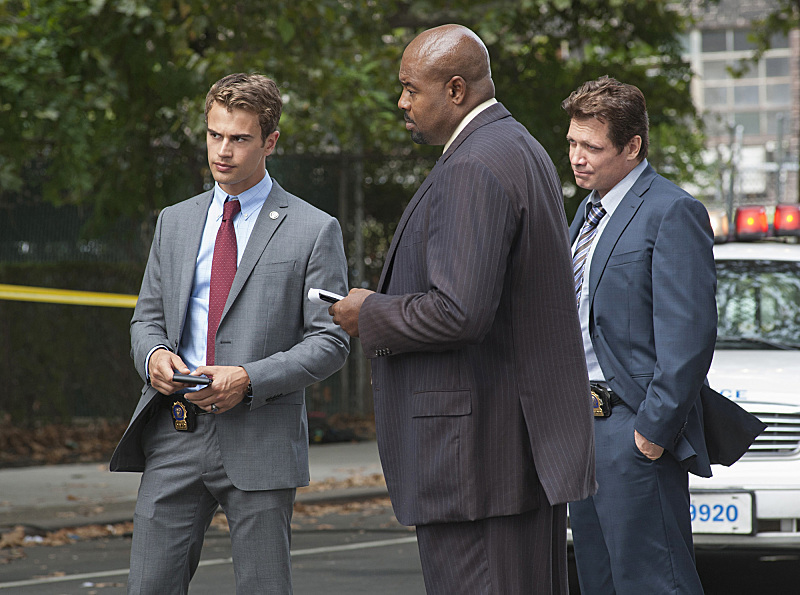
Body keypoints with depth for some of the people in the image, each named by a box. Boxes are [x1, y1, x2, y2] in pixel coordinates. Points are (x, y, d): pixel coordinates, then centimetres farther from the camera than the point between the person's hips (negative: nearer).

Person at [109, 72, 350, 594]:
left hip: (260, 439, -4)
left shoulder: (314, 230, 1)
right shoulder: (174, 223, 15)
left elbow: (331, 341, -3)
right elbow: (147, 319, 19)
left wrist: (249, 380, -16)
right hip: (174, 434, 4)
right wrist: (154, 355, -5)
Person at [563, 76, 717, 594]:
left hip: (637, 437, -9)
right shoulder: (589, 213, 18)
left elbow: (689, 336, -17)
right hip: (585, 430, 9)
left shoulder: (673, 213, -12)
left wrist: (655, 428, -20)